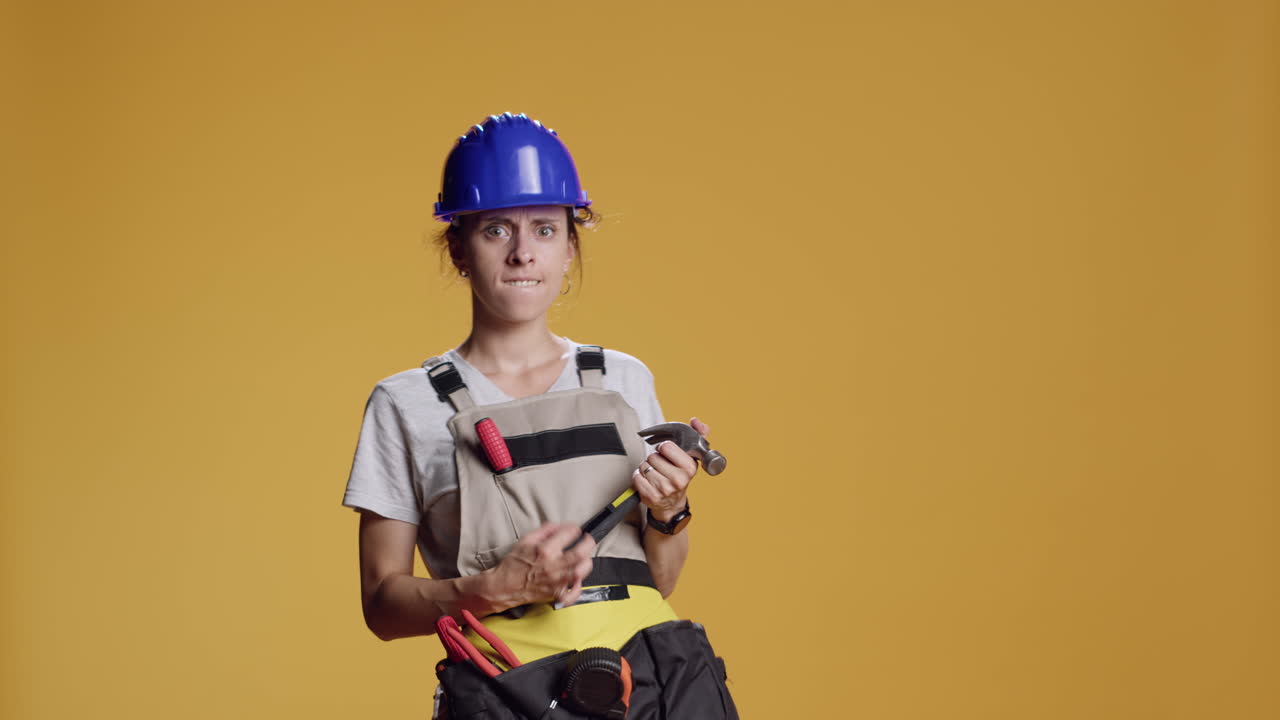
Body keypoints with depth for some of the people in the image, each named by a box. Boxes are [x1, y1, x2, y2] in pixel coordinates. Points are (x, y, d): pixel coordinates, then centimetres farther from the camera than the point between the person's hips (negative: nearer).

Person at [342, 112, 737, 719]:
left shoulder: (624, 380, 13)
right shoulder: (406, 405, 4)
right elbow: (382, 603, 3)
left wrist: (667, 514, -2)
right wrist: (498, 587, -12)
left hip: (648, 671, 3)